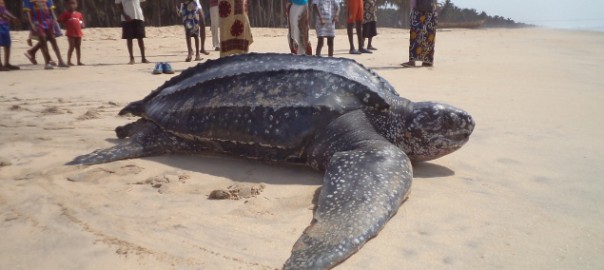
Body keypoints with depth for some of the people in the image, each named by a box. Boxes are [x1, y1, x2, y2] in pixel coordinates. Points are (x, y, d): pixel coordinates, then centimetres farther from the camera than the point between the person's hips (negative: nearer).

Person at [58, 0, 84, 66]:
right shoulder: (66, 13, -2)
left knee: (78, 47, 8)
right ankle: (69, 61, -1)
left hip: (78, 33, 5)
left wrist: (82, 25, 2)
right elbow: (60, 21, -3)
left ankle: (79, 61, 13)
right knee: (72, 47, -8)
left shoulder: (79, 14, 12)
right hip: (71, 33, -5)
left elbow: (82, 22, 23)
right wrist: (66, 26, -11)